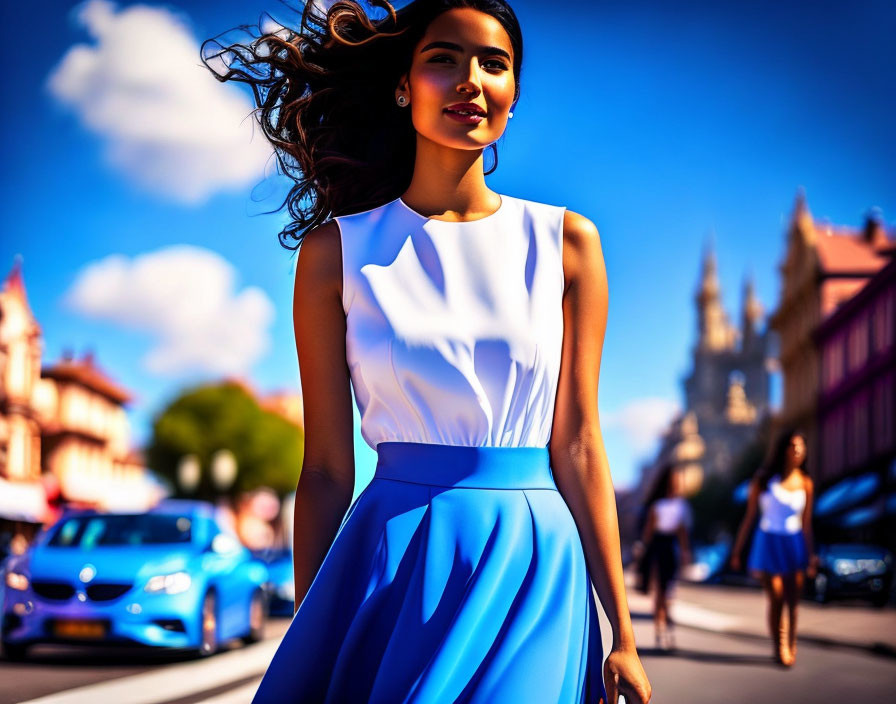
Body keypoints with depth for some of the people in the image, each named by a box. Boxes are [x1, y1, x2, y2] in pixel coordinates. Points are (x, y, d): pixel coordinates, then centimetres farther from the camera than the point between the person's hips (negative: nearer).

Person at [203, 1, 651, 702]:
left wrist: (622, 632, -1)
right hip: (391, 568, 0)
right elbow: (326, 468, 2)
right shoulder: (338, 250, 2)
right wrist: (307, 640, 2)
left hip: (532, 567, 1)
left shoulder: (565, 242, 4)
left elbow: (577, 445, 2)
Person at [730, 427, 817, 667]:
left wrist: (811, 555, 7)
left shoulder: (805, 483, 2)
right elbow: (749, 517, 1)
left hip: (794, 543, 2)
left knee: (793, 600, 0)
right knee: (776, 598, -8)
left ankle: (790, 646, 17)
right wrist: (736, 551, 1)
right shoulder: (764, 480, -2)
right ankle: (779, 648, 6)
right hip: (768, 541, -2)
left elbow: (806, 523, 9)